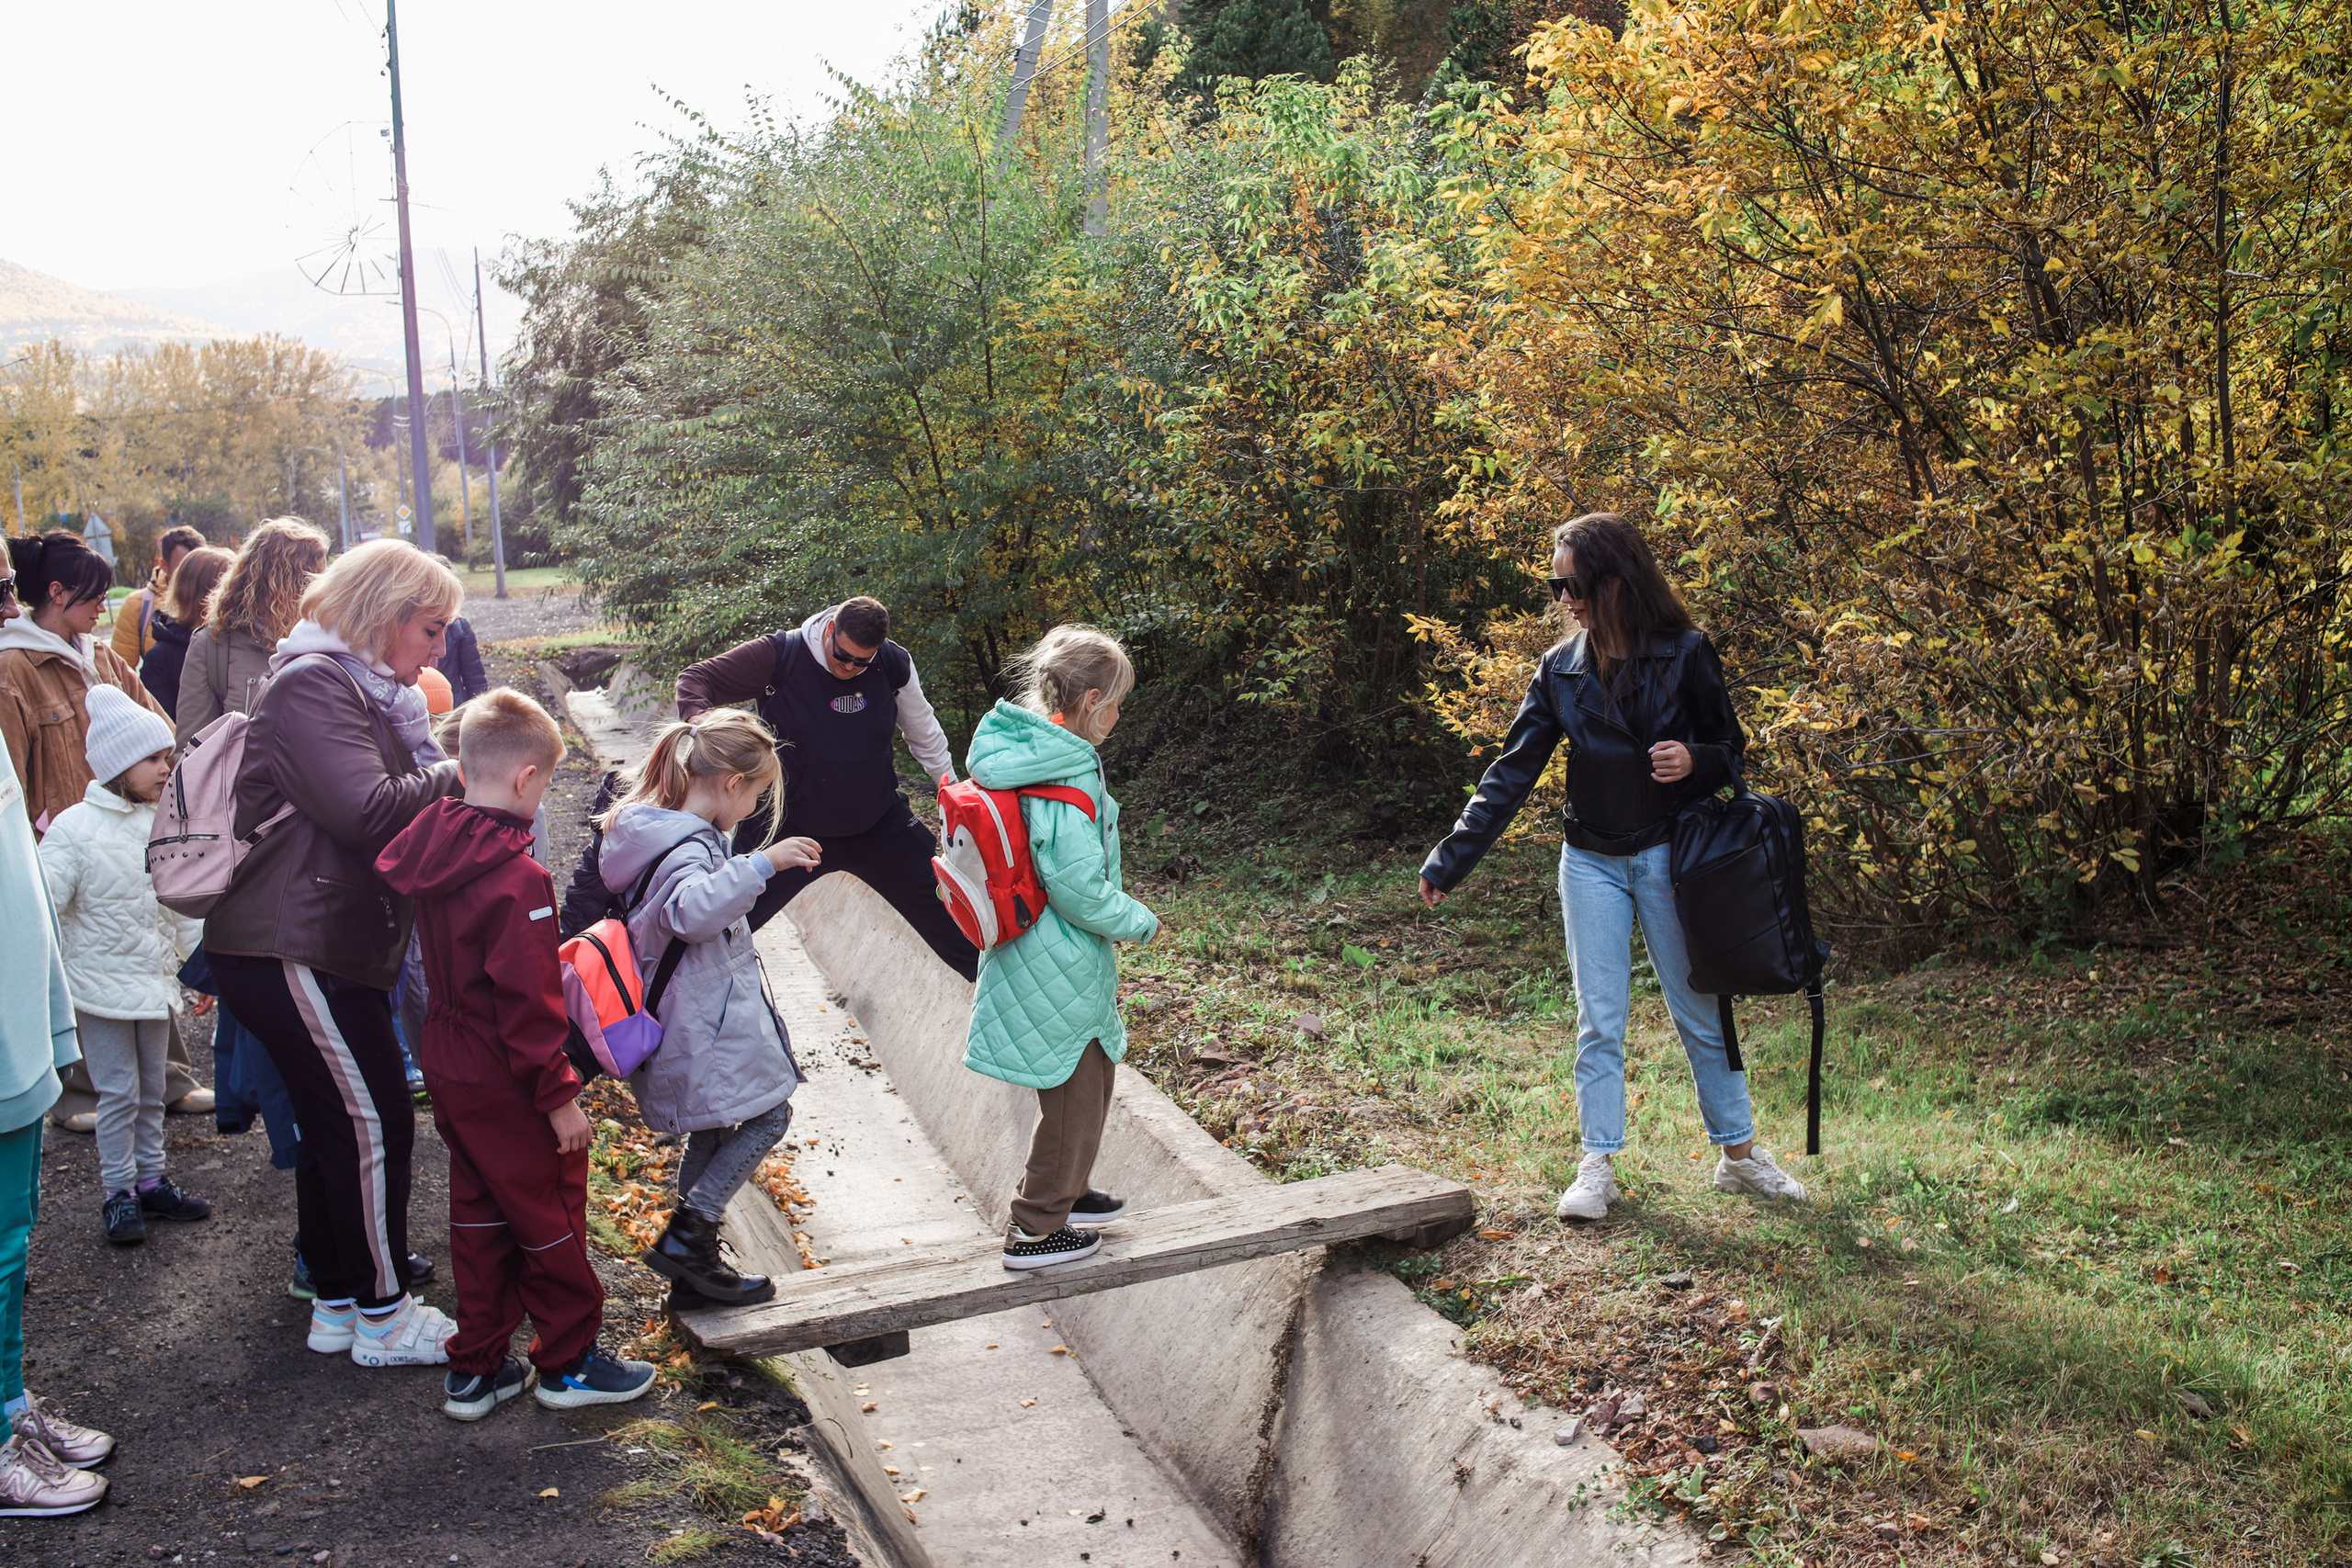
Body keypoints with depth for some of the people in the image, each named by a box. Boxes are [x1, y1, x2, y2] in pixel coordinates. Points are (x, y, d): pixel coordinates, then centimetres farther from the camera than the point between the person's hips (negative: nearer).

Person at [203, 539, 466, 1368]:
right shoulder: (314, 684, -15)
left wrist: (450, 775, 3)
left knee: (334, 1126, 16)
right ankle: (383, 1316, 8)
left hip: (328, 947, 11)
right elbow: (369, 810, -25)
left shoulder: (358, 686, 19)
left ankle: (338, 1303, 27)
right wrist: (456, 775, -11)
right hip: (292, 949, -11)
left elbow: (397, 793, 20)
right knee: (374, 1123, -4)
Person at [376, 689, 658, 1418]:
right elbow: (528, 1001, -24)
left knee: (480, 1214, 19)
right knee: (549, 1216, 9)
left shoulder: (430, 847, 0)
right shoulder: (518, 877, -26)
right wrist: (559, 1093, -16)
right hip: (507, 1085, -8)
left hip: (449, 1069, 8)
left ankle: (475, 1370, 28)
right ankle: (569, 1361, 23)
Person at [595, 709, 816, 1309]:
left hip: (692, 1021, 10)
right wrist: (761, 863, -43)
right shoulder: (687, 847, -22)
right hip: (710, 1025, -10)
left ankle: (693, 1273, 24)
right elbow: (692, 909, -44)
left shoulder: (650, 827, 10)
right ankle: (685, 1237, 0)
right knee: (769, 1114, 1)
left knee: (710, 1135, 17)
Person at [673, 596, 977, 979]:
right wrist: (697, 716, -32)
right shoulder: (779, 656, -18)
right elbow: (696, 679, -10)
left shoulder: (894, 665, -9)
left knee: (943, 909, 10)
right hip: (792, 827, -2)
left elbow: (923, 731, 9)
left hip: (878, 825, 3)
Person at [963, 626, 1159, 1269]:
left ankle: (1063, 1192, 42)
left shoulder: (1015, 752, 3)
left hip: (1027, 948, 9)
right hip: (1061, 967, -9)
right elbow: (1080, 888, -27)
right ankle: (1037, 1229, 20)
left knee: (1090, 1077, 25)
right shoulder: (1068, 780, -25)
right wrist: (1139, 922, -9)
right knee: (1074, 1092, 8)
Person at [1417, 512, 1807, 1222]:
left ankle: (1739, 1153, 23)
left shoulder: (1686, 655, -7)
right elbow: (1511, 773, 0)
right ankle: (1598, 1165, 11)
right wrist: (1450, 860, -6)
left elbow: (1732, 751, 2)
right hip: (1592, 865, 2)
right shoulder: (1560, 671, -1)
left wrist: (1695, 762, -22)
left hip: (1668, 858, -2)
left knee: (1701, 1013, 9)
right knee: (1599, 1022, 4)